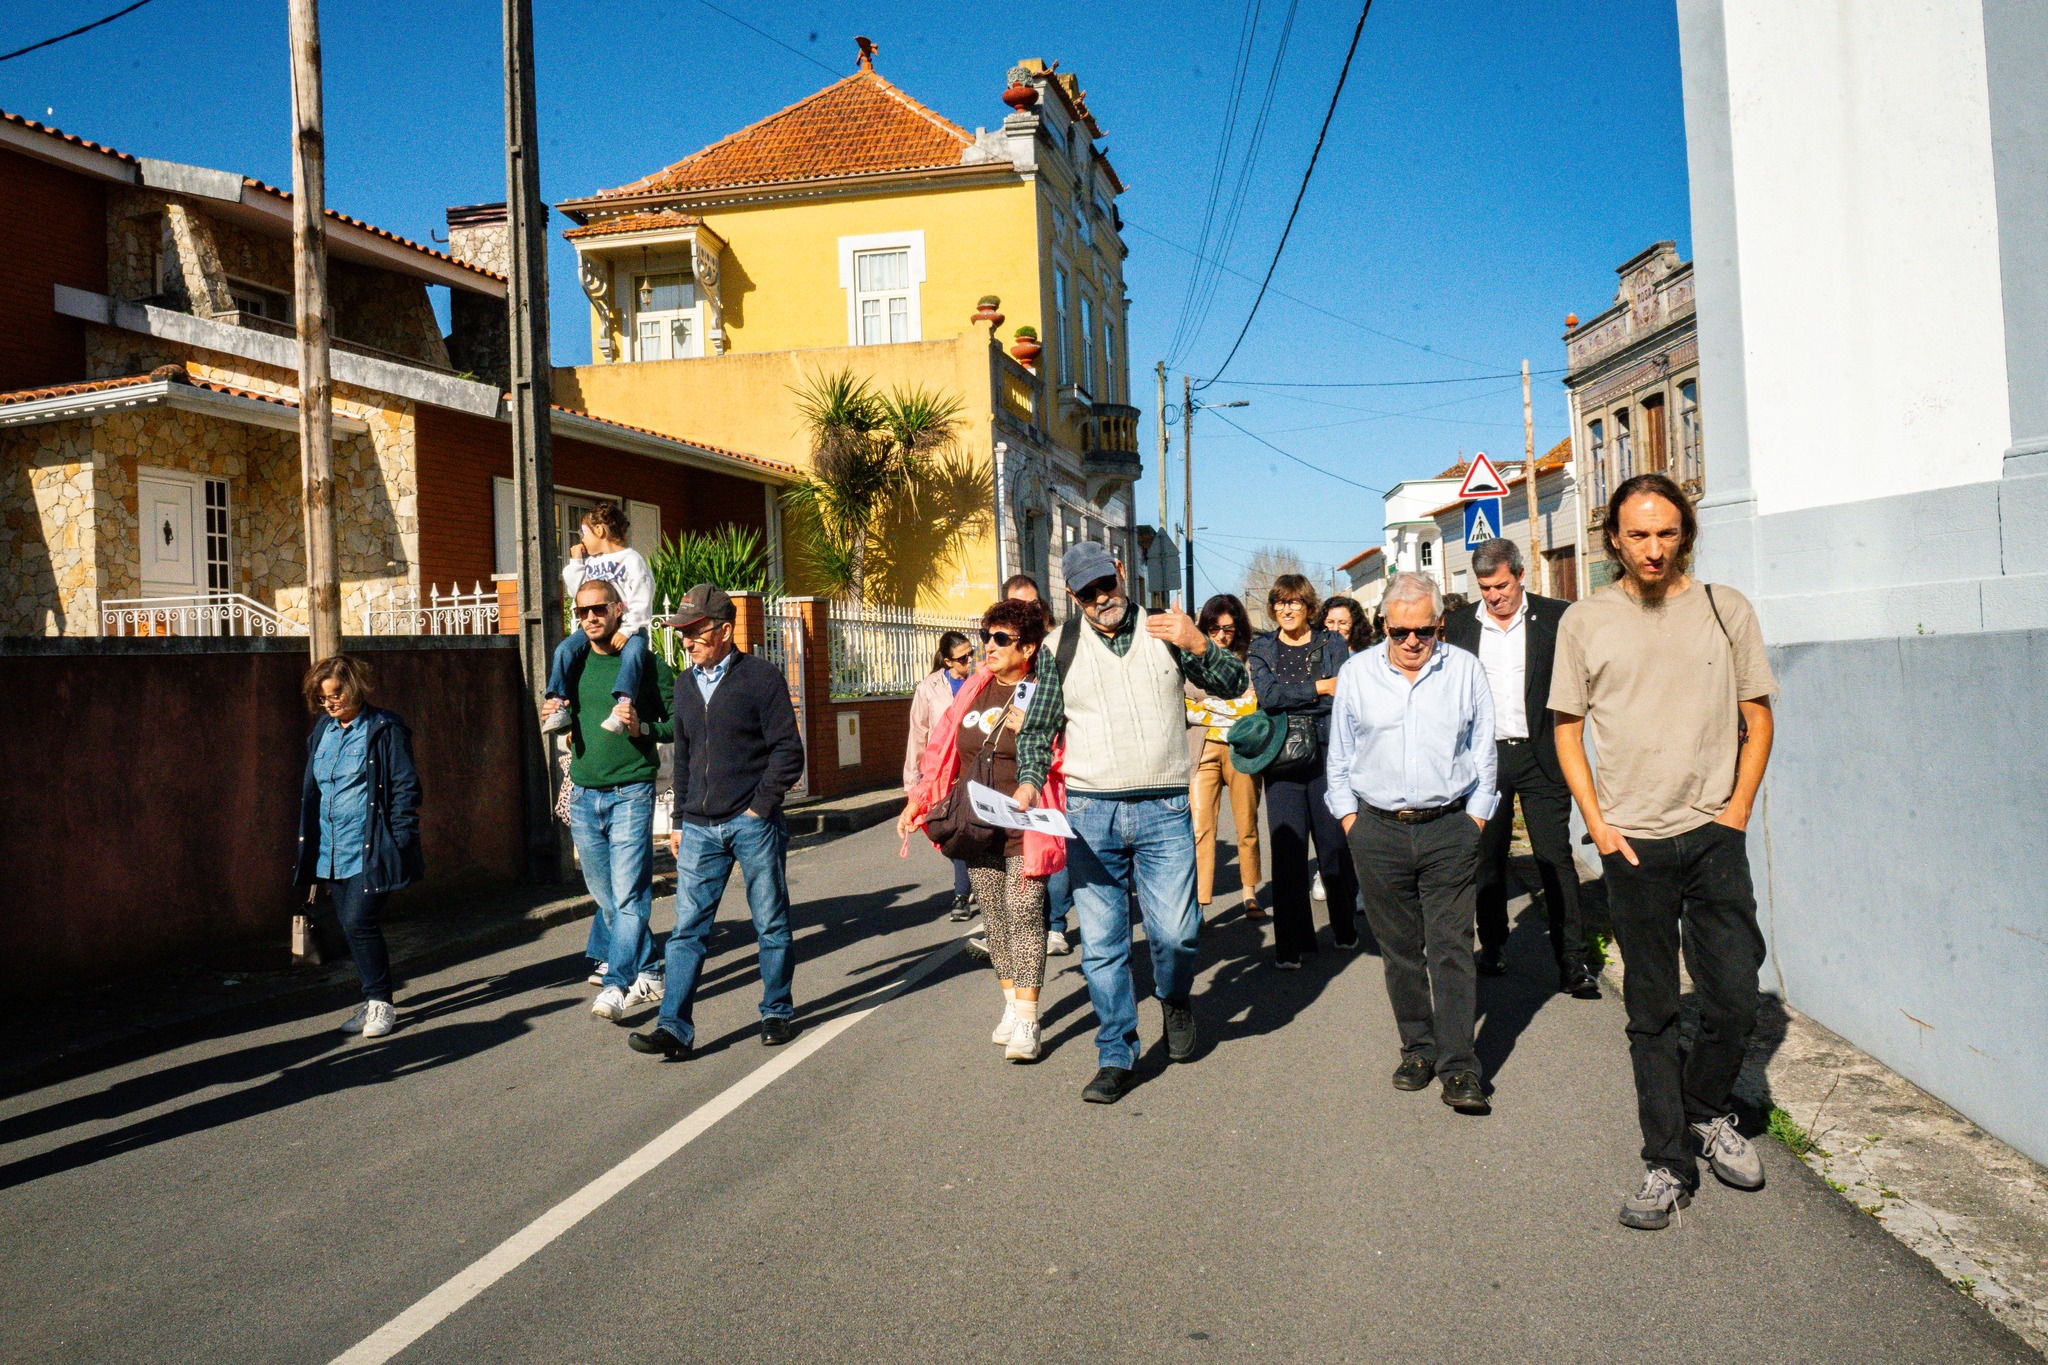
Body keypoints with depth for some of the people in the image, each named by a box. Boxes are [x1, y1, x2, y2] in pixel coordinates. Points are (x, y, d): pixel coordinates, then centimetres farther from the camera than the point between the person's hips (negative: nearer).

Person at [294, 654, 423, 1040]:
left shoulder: (384, 729, -7)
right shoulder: (322, 733, 13)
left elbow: (406, 789, -8)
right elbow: (311, 792, 21)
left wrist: (401, 844, -14)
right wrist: (311, 851, 17)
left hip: (370, 851, -7)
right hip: (331, 852, 7)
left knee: (359, 922, -12)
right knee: (351, 928, 9)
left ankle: (381, 1004, 2)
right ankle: (372, 1003, 21)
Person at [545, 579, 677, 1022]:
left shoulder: (647, 664, -3)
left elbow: (678, 723, -2)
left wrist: (643, 728, -20)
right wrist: (553, 715, 1)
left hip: (631, 793, -5)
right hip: (583, 794, 5)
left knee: (628, 894, -8)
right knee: (605, 894, 11)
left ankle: (616, 983, -5)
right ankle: (645, 974, 25)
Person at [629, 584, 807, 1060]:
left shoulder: (761, 677, -4)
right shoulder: (685, 685, 13)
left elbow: (789, 751, -5)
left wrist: (760, 807, -11)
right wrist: (680, 821, 17)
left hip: (753, 824, -5)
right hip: (699, 828, 5)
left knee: (771, 925, 7)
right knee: (687, 929, -2)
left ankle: (777, 1013, 21)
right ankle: (675, 1028, -1)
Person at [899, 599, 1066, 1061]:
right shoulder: (974, 689, 11)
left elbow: (1065, 762, -8)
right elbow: (944, 749, 17)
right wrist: (916, 802, 13)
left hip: (1024, 829, -5)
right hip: (976, 827, 6)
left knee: (1024, 918, -8)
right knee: (996, 920, 11)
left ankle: (1027, 1023, -6)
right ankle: (1011, 1005, 24)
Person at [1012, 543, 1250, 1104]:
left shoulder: (1165, 630, 6)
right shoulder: (1060, 647, 6)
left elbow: (1233, 684, 6)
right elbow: (1037, 727, 11)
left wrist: (1199, 646, -12)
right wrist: (1028, 780, -6)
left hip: (1163, 810, 0)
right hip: (1089, 811, 1)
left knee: (1174, 931, -5)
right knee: (1101, 942, 2)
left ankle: (1175, 1001, 29)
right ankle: (1117, 1057, 16)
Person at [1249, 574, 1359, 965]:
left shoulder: (1332, 645, 9)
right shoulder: (1262, 648, 11)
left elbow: (1344, 697, -5)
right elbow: (1266, 694, -6)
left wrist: (1290, 700, -8)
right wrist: (1319, 688, -7)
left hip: (1328, 756, 0)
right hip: (1282, 761, 0)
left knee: (1335, 845, 3)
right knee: (1288, 850, -3)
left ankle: (1346, 930, 22)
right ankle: (1291, 944, 4)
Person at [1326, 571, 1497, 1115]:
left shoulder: (1465, 671, 5)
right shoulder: (1356, 673, 6)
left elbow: (1483, 751, 10)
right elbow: (1340, 759, 12)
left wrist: (1475, 820, 4)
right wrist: (1350, 821, 6)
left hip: (1450, 829, -1)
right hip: (1378, 830, 1)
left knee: (1452, 948, -4)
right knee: (1399, 949, 7)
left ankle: (1459, 1068, 0)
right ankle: (1417, 1049, 20)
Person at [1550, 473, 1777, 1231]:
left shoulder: (1725, 608, 3)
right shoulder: (1585, 621, 1)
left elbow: (1757, 715, 8)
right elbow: (1568, 729, 6)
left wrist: (1738, 807, -1)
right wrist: (1597, 823, -3)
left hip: (1714, 835, 1)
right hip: (1632, 842, -1)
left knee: (1734, 999, 2)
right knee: (1652, 1011, 7)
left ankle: (1705, 1111, 31)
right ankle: (1668, 1162, 18)